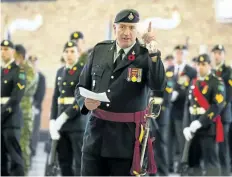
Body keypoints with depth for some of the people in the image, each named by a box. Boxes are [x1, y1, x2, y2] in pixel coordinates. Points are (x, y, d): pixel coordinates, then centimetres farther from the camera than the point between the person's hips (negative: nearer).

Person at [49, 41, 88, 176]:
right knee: (64, 161, 8)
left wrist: (64, 117, -18)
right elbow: (56, 98, 13)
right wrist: (53, 121, 1)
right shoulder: (60, 72, 15)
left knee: (80, 162, -5)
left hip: (78, 121, -6)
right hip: (61, 123, 6)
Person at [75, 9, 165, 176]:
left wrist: (152, 50, -27)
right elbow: (82, 86, 13)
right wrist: (85, 102, -9)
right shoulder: (99, 50, 7)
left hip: (127, 137, -3)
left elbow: (159, 86, -22)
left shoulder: (146, 56, -4)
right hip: (96, 133, 3)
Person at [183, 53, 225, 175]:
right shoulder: (193, 83, 16)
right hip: (193, 129, 6)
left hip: (208, 128, -6)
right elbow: (188, 105, 13)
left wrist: (199, 123, -20)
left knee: (211, 163, -8)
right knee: (193, 162, 10)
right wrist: (186, 127, 0)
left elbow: (217, 106, -15)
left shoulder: (217, 83, -4)